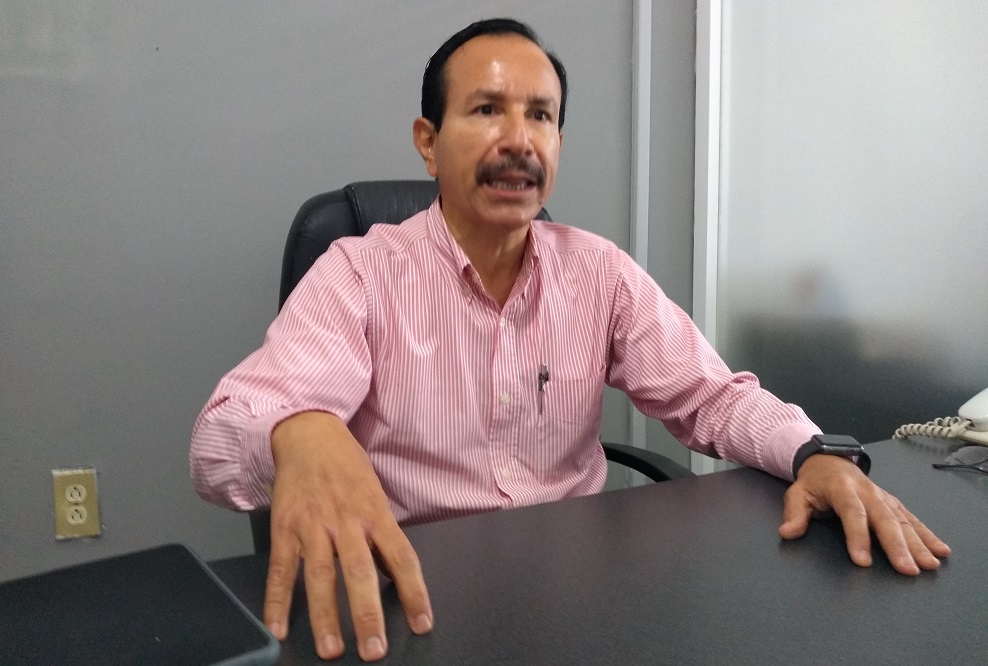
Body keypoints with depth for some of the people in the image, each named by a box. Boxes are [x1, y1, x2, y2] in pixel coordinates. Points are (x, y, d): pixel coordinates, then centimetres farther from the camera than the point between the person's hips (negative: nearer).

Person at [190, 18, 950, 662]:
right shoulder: (360, 272, -10)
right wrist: (301, 434, -47)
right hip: (419, 599, -2)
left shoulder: (600, 270, 3)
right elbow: (224, 435, -22)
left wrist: (814, 454, -18)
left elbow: (713, 396, 4)